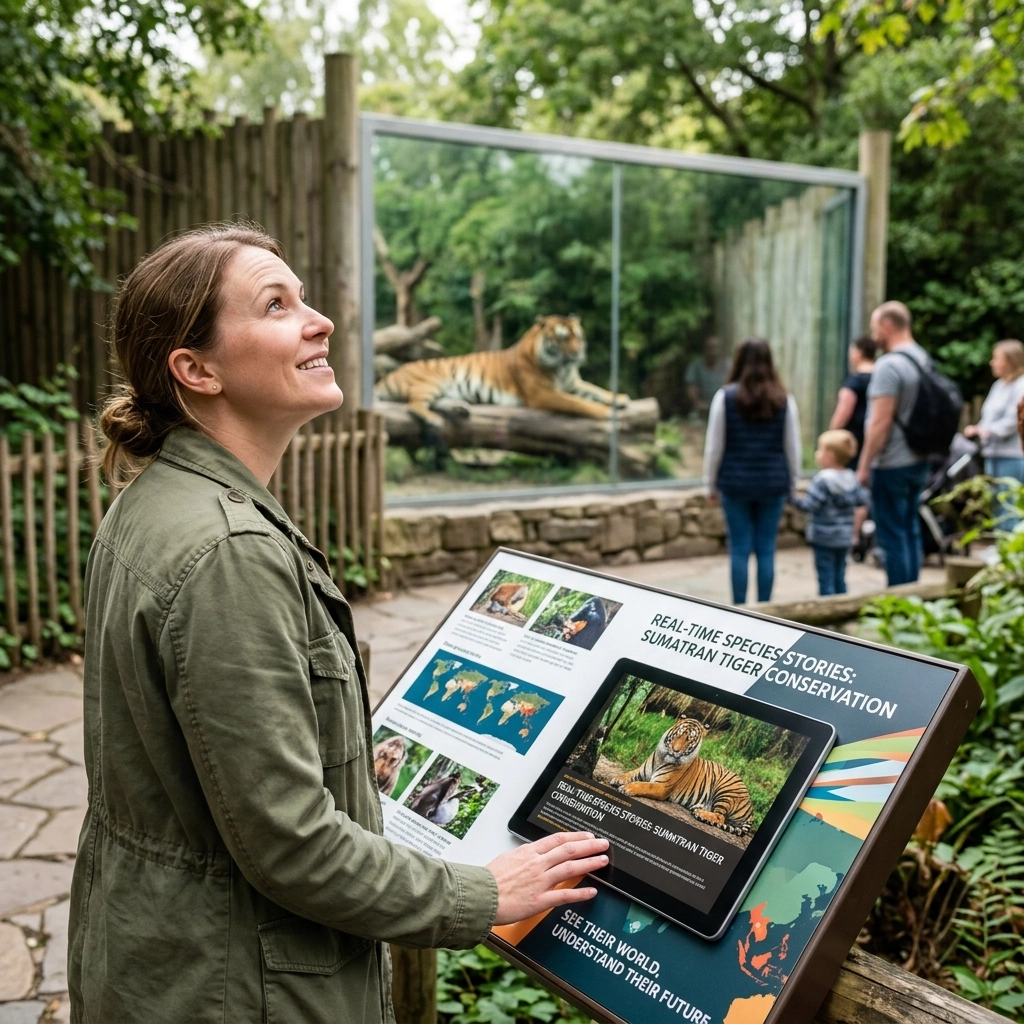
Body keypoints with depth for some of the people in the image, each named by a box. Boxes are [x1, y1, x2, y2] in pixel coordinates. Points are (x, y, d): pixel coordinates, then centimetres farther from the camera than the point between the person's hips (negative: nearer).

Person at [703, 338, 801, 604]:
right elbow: (793, 447, 4)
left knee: (740, 550, 4)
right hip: (773, 484, 1)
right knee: (766, 550, 7)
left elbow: (714, 446, -2)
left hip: (736, 483, -1)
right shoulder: (784, 400, -1)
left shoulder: (726, 397, -5)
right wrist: (791, 483, 15)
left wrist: (711, 484, 7)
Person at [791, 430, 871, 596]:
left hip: (824, 538, -7)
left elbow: (810, 504, -22)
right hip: (845, 538, 7)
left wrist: (796, 499, -7)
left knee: (826, 577, -1)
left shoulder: (822, 479, -19)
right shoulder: (852, 478, 1)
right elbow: (861, 501, 4)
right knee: (839, 575, 16)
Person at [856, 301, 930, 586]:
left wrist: (864, 466, -14)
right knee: (910, 531, 15)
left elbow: (881, 422, -21)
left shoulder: (889, 365, -18)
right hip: (919, 462, 9)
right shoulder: (924, 360, 10)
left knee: (892, 536, -2)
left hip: (892, 465, -9)